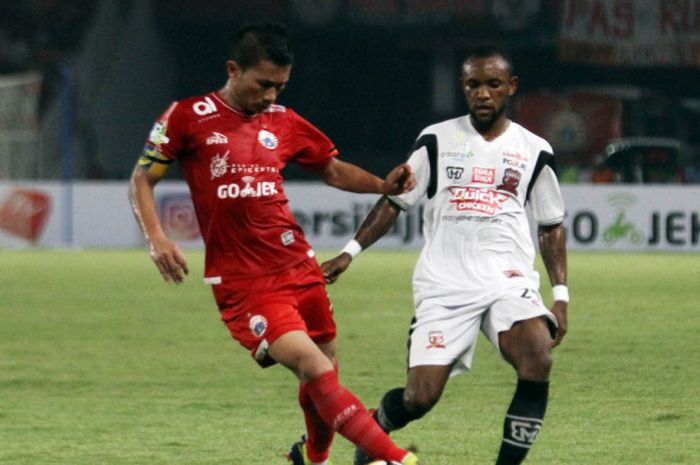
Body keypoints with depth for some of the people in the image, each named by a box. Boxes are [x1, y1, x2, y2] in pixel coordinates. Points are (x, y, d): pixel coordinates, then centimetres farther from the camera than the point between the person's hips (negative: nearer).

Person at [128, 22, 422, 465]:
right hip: (243, 282, -5)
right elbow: (143, 179, 3)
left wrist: (384, 185, 4)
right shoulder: (188, 117, -3)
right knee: (315, 368, -20)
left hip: (299, 269, 6)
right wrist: (157, 238, -12)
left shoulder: (283, 121, 11)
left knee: (325, 375, 10)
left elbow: (333, 169, 22)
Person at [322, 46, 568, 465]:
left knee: (538, 362, -28)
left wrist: (561, 295, 8)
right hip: (444, 284, -1)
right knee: (420, 398, -9)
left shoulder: (534, 151, 8)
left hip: (509, 279, 1)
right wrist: (350, 252, 1)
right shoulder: (437, 141, 6)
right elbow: (394, 201, 10)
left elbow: (552, 227, 15)